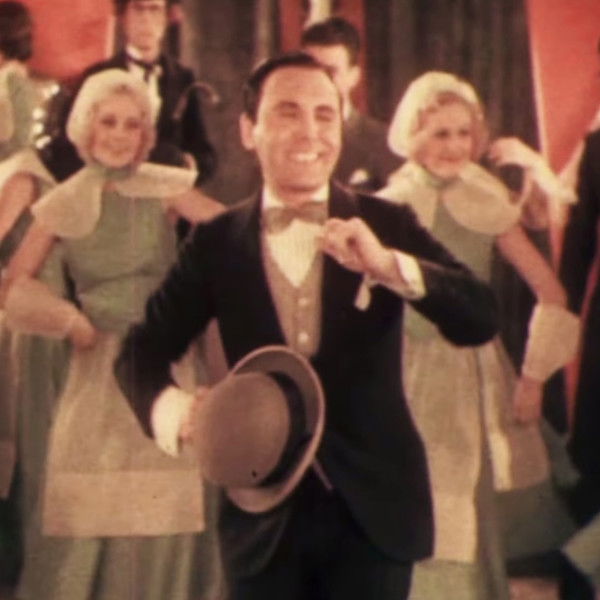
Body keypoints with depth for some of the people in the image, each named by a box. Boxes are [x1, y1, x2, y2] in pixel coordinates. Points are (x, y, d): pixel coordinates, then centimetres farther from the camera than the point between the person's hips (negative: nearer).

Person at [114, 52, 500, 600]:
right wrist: (171, 405, -20)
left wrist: (389, 265, -25)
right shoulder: (217, 242, 1)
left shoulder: (386, 225, 0)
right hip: (263, 512, 0)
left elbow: (480, 321, -9)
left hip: (375, 507, 0)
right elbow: (142, 349, 2)